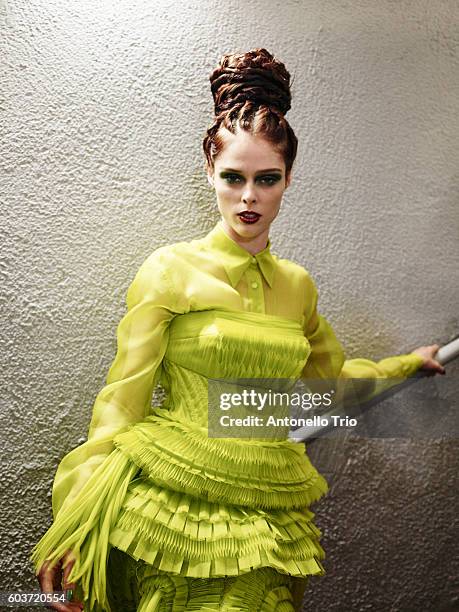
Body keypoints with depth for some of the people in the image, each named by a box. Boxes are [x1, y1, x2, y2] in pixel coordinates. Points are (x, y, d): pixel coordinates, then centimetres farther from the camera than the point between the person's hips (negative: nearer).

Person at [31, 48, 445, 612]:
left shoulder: (297, 284, 8)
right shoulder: (171, 270, -4)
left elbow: (330, 371, 27)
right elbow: (123, 398, -4)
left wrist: (408, 363, 33)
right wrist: (80, 524, -6)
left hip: (268, 518, 4)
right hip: (171, 505, -3)